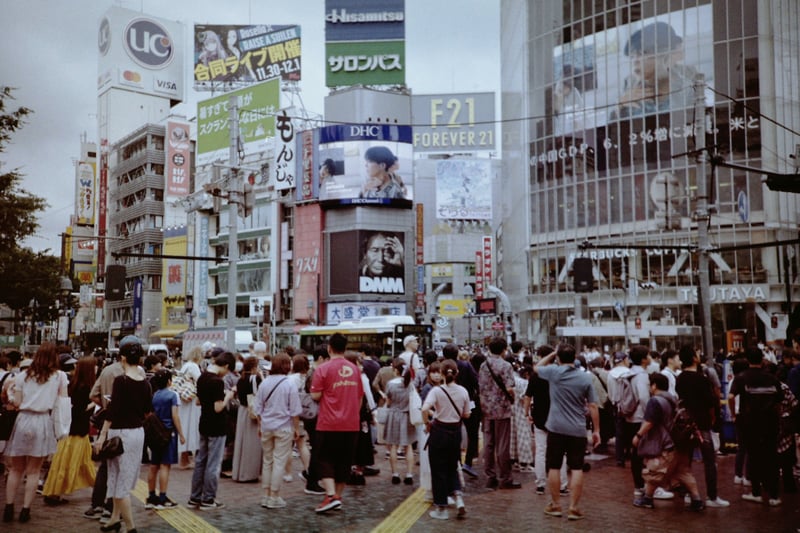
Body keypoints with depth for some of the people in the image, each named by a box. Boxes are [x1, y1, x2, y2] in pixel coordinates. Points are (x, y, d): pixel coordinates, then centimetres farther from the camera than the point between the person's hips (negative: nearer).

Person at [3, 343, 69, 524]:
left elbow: (17, 403, 2)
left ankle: (8, 508, 14)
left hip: (23, 421, 2)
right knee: (33, 471, 7)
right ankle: (25, 510, 7)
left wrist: (11, 391, 21)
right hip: (42, 422, -2)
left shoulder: (22, 376, 6)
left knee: (16, 469, 13)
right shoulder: (59, 376, 1)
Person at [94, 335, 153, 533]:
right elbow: (148, 409, 12)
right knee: (123, 479, 20)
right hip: (138, 433, 6)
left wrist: (102, 435, -12)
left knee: (120, 481, 2)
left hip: (121, 433, -6)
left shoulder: (121, 380, -15)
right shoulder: (145, 382, 2)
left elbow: (113, 411, -17)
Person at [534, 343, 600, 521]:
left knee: (554, 467, 10)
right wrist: (596, 430, 6)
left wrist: (553, 354, 17)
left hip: (556, 428, 0)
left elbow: (536, 367, 16)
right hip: (578, 430, 0)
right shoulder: (586, 377, -3)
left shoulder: (554, 372, -6)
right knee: (577, 469, 4)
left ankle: (555, 505, 19)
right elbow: (593, 407, -1)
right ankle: (573, 508, 5)